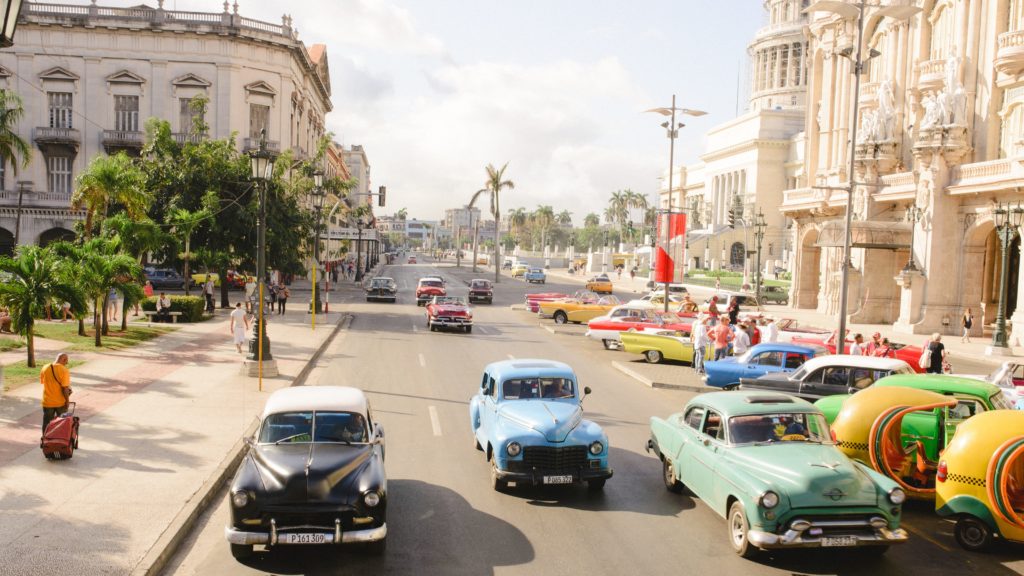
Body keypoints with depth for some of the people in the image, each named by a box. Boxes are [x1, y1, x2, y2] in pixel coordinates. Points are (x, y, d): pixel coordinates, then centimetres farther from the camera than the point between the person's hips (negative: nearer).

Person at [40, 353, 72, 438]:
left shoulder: (45, 368, -3)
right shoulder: (64, 370, -19)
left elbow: (42, 382, 10)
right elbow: (65, 388, -20)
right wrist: (67, 400, -9)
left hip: (47, 401, 3)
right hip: (60, 402, -3)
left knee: (47, 422, 15)